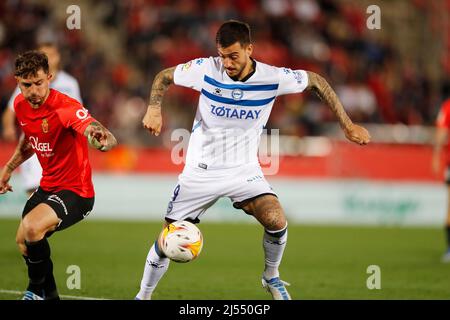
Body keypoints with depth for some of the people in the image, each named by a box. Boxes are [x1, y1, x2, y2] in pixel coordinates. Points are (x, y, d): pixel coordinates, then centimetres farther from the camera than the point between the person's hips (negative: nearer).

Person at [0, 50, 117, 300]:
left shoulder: (66, 108, -26)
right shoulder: (20, 105, -2)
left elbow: (108, 138, -43)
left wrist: (103, 141, -66)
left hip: (76, 192, -9)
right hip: (47, 187, 9)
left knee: (30, 228, -30)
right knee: (23, 242, 15)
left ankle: (37, 289, -3)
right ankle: (50, 296, 38)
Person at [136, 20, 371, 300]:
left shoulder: (272, 78, -15)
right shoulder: (206, 69, -15)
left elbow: (315, 81, 2)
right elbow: (164, 77, 1)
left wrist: (348, 125, 1)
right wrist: (154, 109, -18)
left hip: (244, 171, 0)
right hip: (201, 171, 0)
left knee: (277, 222, -24)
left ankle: (271, 277, 5)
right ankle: (144, 296, 22)